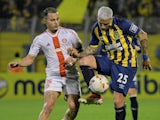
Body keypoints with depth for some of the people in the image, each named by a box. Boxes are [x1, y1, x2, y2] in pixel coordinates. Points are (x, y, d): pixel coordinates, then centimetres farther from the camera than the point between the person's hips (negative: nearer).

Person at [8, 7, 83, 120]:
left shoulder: (70, 33, 3)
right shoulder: (40, 39, 3)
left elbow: (80, 50, 11)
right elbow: (30, 58, 5)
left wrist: (74, 58, -10)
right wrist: (18, 63, -14)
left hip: (71, 76, 1)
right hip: (53, 76, -1)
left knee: (74, 107, -5)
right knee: (48, 105, -19)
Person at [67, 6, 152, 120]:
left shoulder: (121, 24, -19)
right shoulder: (96, 29, -1)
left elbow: (143, 35, -8)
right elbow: (92, 48, 12)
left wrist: (145, 57, 0)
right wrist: (78, 54, -8)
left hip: (126, 65, -6)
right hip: (111, 61, 6)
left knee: (118, 101, -13)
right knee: (84, 61, -16)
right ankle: (96, 95, -11)